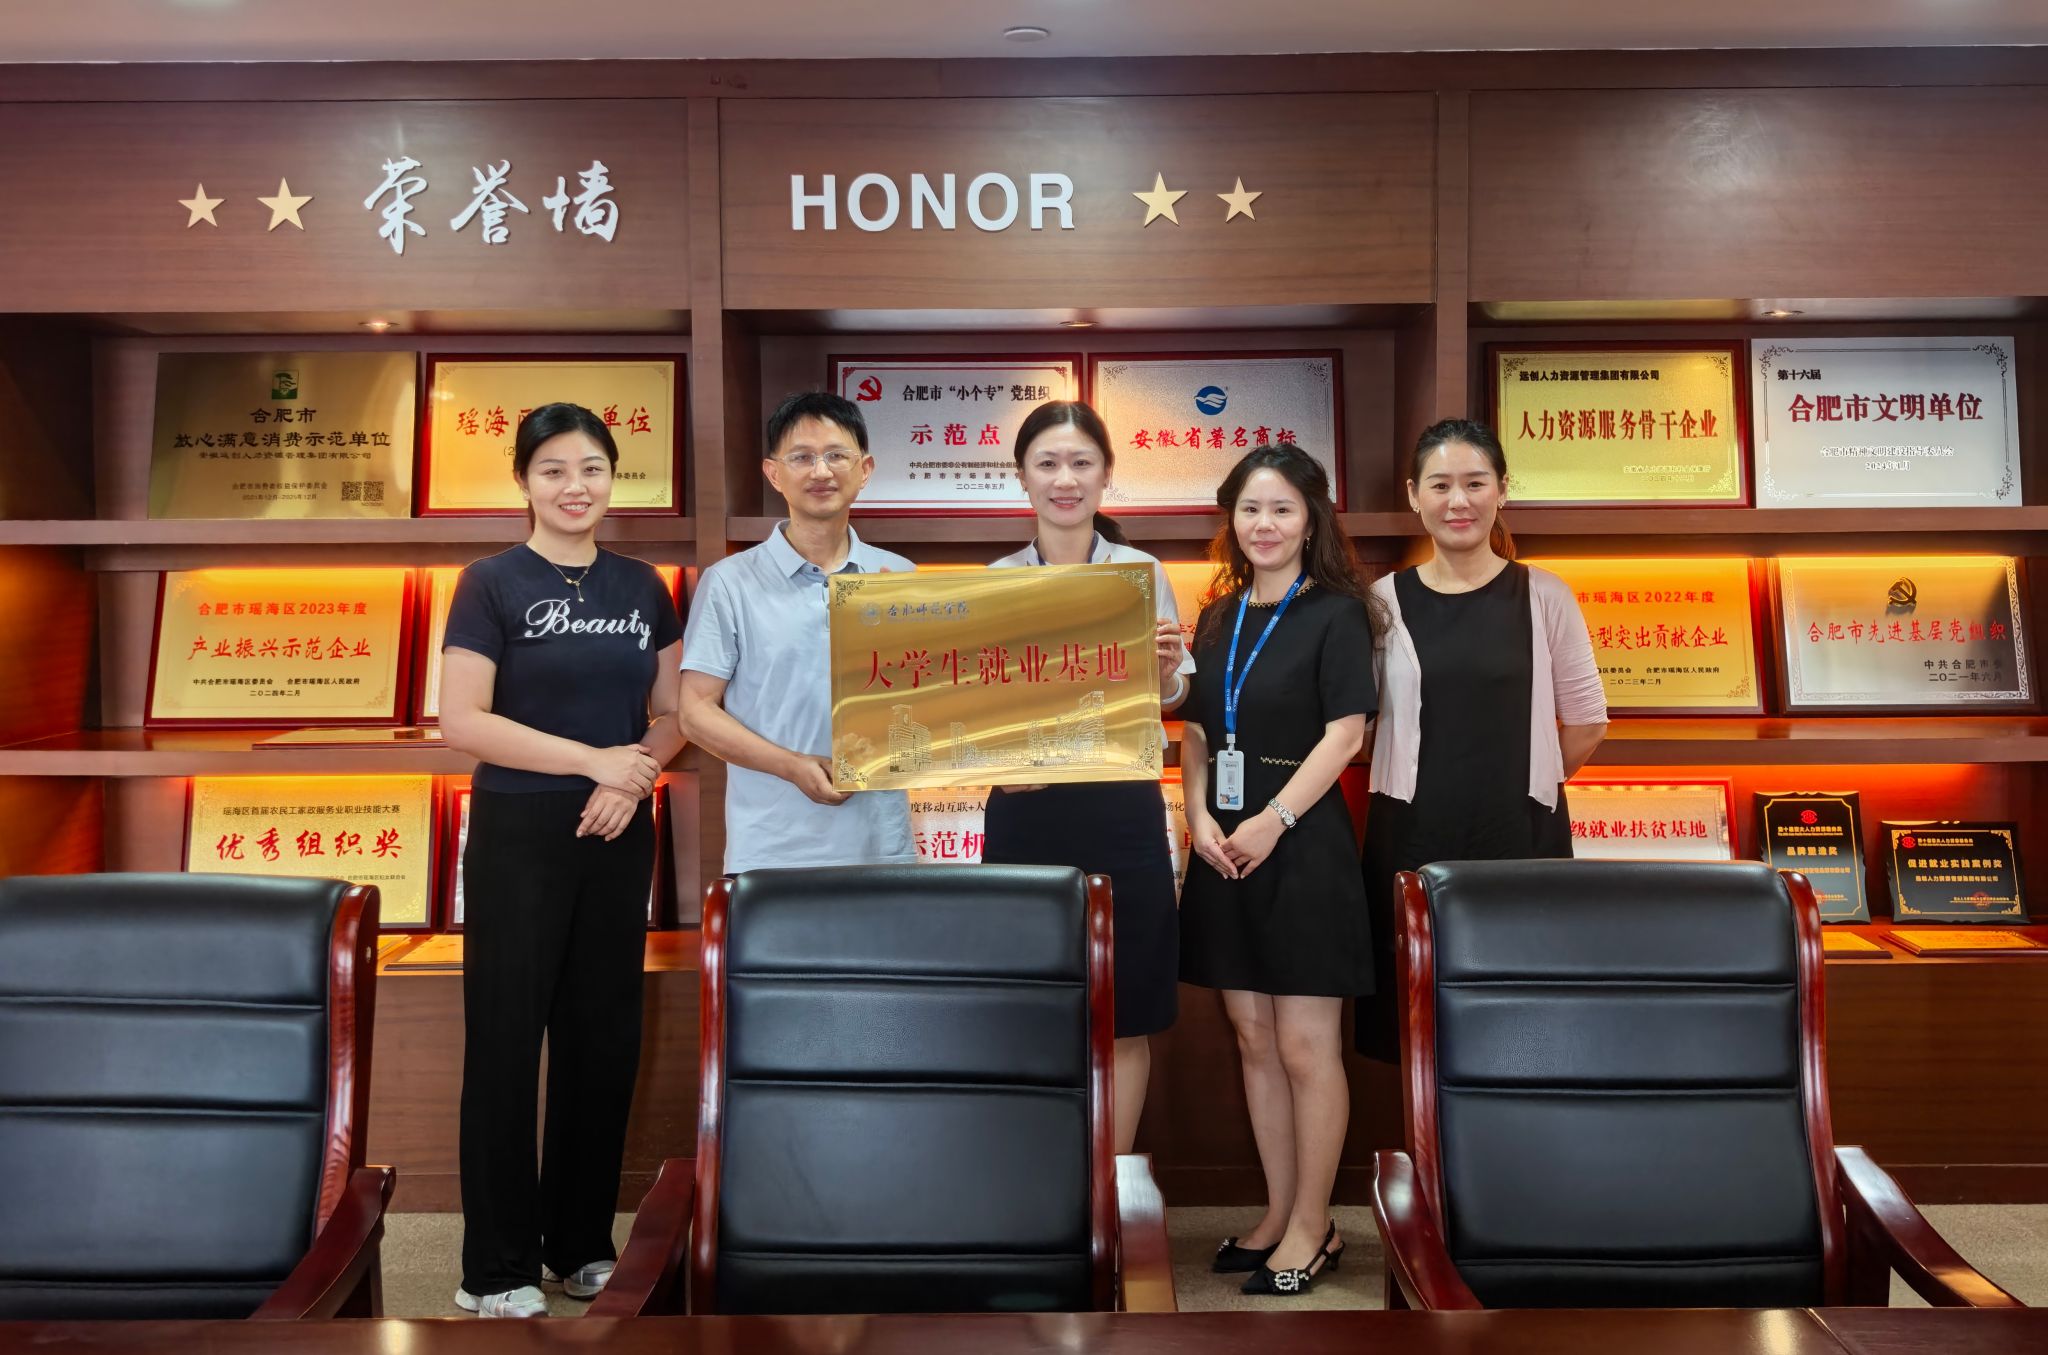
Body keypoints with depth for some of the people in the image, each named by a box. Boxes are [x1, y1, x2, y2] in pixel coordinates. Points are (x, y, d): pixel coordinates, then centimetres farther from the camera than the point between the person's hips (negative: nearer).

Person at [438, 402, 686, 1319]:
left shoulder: (644, 588, 8)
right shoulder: (492, 584, -6)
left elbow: (670, 715, 10)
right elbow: (461, 721, -14)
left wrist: (636, 775, -10)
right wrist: (593, 759, -17)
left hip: (619, 839, 5)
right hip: (519, 838, -4)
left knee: (604, 1038, 11)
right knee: (505, 1043, 3)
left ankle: (583, 1242, 26)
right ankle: (497, 1266, 16)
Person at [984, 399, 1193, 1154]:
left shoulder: (1142, 571, 3)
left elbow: (1167, 700, 6)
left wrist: (1167, 667, -15)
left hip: (1121, 808, 0)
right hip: (1027, 812, 1)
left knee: (1125, 1019, 7)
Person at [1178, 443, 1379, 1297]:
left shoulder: (1335, 612, -4)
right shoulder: (1217, 618, 13)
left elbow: (1345, 732, -11)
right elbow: (1196, 731, 14)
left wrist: (1275, 820, -18)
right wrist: (1199, 816, -2)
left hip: (1303, 845, -6)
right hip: (1224, 850, 6)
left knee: (1306, 1045, 0)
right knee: (1253, 1039, 11)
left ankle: (1312, 1229, 14)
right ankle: (1278, 1216, 23)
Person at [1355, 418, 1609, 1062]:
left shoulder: (1543, 597, 1)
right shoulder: (1385, 601, 2)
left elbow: (1586, 720, 7)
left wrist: (1525, 784, 8)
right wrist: (1427, 784, 3)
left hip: (1521, 838, 0)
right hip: (1412, 839, 1)